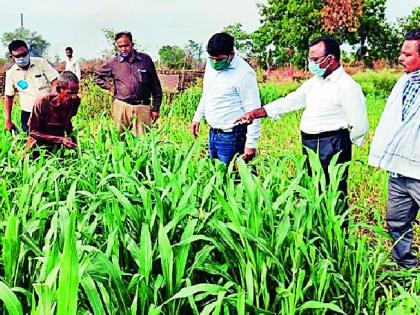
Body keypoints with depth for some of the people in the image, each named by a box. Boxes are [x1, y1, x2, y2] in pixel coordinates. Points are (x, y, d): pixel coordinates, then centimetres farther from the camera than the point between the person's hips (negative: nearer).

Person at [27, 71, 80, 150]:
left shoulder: (75, 101, -13)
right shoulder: (42, 103, -24)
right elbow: (33, 132, -20)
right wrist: (60, 139, -29)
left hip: (59, 146, 4)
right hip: (39, 146, -4)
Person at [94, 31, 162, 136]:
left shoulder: (145, 59, 6)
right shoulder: (113, 63, 7)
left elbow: (155, 86, 8)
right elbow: (97, 75, 22)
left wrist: (156, 108, 5)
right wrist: (109, 87, 7)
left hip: (142, 107, -1)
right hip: (121, 107, 1)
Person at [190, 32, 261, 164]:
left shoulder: (244, 74, -20)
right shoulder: (211, 64, 4)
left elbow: (253, 111, -19)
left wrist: (251, 143, -20)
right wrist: (197, 117, 20)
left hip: (231, 136, -7)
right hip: (213, 133, 8)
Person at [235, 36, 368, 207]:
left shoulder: (348, 87, -12)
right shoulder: (314, 82, 13)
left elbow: (360, 126, -12)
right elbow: (289, 101, 14)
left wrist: (342, 145, 1)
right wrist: (255, 114, 9)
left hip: (332, 149, -8)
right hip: (309, 147, 8)